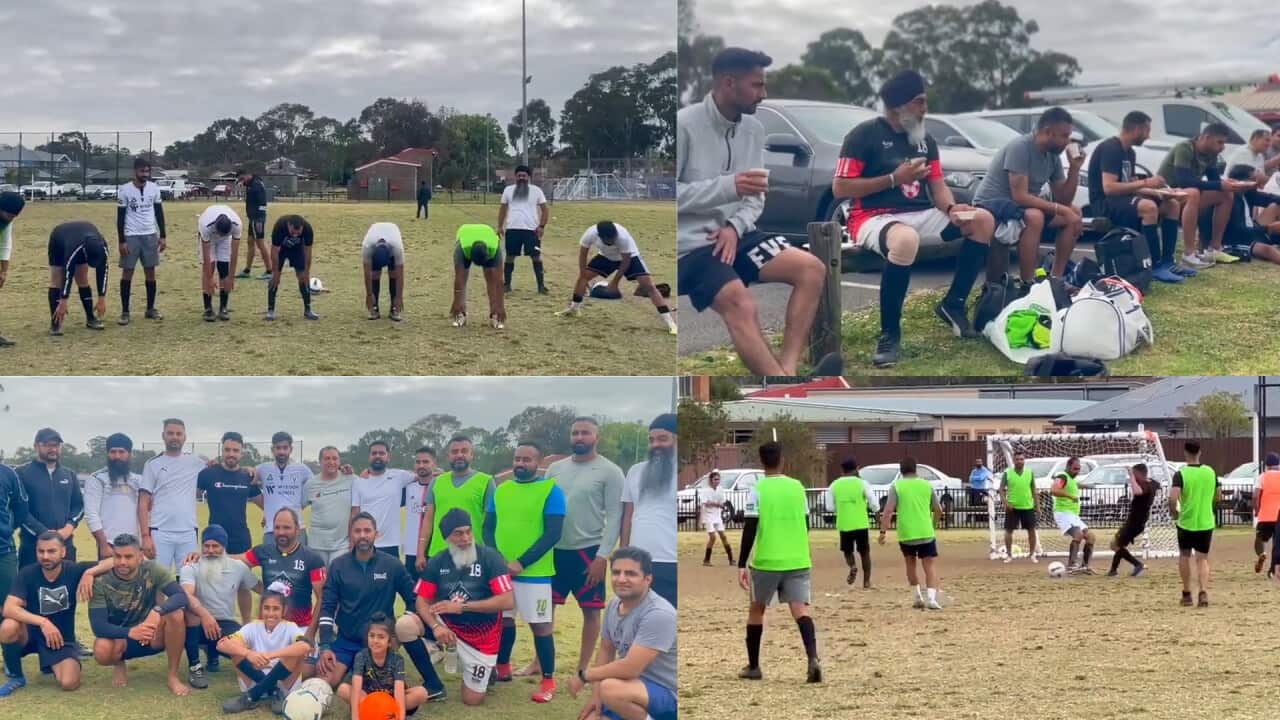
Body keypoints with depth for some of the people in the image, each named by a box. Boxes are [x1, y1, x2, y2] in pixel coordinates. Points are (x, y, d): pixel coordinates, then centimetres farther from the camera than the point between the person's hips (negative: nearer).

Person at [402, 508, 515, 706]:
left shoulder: (490, 557, -16)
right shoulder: (437, 562, -5)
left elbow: (508, 601, -21)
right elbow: (422, 601, -6)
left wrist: (462, 606, -22)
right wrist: (436, 627, -28)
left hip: (480, 635, -2)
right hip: (446, 624, 2)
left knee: (472, 700, 0)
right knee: (404, 626, -26)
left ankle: (485, 669, 34)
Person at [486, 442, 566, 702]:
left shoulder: (551, 490, -7)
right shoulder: (501, 490, 10)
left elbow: (553, 533, -13)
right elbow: (488, 528, 12)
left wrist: (521, 563, -17)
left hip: (534, 571, -5)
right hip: (500, 569, 5)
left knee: (540, 625, -2)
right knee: (503, 620, 15)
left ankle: (548, 681, 7)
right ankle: (502, 668, 31)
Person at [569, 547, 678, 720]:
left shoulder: (658, 614, -26)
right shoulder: (614, 605, 2)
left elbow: (629, 668, -31)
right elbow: (606, 650, 15)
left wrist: (584, 676, -17)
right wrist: (595, 696, 3)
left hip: (666, 695, -8)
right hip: (634, 687, 8)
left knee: (611, 688, -35)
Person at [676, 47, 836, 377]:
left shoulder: (753, 128, 9)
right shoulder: (683, 125, -12)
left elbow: (755, 198, 14)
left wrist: (735, 227, -8)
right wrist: (729, 187, -21)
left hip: (733, 234, 7)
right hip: (689, 243, -7)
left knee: (812, 269, -12)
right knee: (740, 305, -32)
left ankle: (787, 371, -24)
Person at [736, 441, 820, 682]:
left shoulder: (757, 490, -5)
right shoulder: (797, 487, 7)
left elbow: (750, 530, -10)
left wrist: (741, 565, -7)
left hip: (766, 562, -2)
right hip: (798, 561, 2)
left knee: (756, 609, 16)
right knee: (800, 609, -5)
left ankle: (753, 666, 22)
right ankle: (813, 659, -28)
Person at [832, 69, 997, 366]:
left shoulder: (925, 140, 16)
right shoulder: (864, 135, -5)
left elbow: (938, 185, 13)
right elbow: (840, 188, -10)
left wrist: (952, 208, -11)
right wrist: (894, 178, -12)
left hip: (920, 215, 7)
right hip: (875, 217, -7)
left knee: (984, 221, -10)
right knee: (905, 239, -42)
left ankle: (954, 303, 1)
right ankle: (889, 332, -29)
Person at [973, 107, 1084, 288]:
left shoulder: (1053, 156, 4)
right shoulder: (1020, 147, -21)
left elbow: (1063, 199, 9)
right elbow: (1020, 196, -28)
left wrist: (1074, 168, -5)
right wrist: (1061, 210, -28)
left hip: (1022, 206, 9)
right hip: (992, 205, -9)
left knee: (1074, 215, 1)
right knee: (1034, 217, -37)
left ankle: (1056, 278, 2)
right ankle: (1027, 285, -31)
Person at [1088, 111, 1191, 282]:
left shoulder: (1129, 152, 13)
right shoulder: (1110, 148, -17)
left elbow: (1131, 186, 12)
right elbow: (1108, 188, -26)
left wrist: (1159, 192, -4)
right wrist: (1145, 182, -22)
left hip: (1121, 199, 10)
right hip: (1104, 203, -10)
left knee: (1172, 204, 4)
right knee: (1148, 207, -34)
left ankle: (1167, 262, 1)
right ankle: (1156, 267, -27)